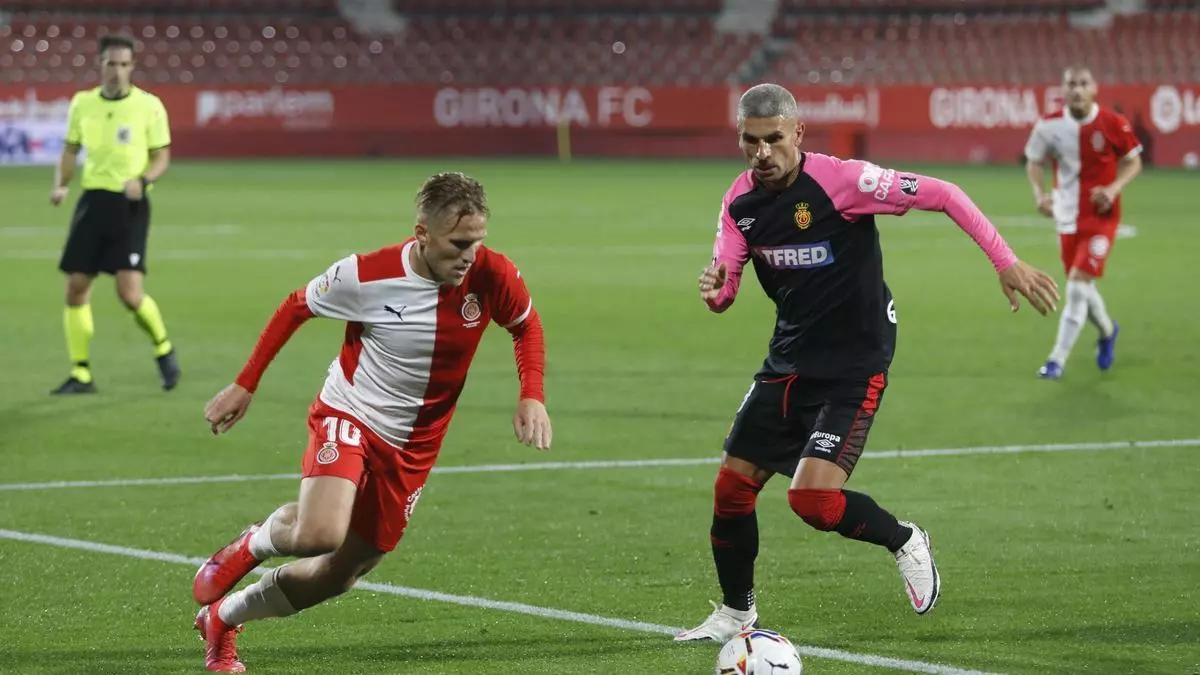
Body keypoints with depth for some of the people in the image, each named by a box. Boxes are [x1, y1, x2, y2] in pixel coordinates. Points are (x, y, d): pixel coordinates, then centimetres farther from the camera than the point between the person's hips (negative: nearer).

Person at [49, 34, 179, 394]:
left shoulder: (149, 106, -5)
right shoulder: (82, 103, 6)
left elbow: (162, 157, 0)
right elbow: (71, 150, 16)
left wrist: (143, 180, -19)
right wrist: (60, 185, -1)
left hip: (130, 205, -4)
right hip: (93, 200, 4)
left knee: (130, 293, -14)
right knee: (76, 287, 2)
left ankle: (163, 348, 15)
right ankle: (81, 374, 12)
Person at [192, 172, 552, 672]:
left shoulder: (492, 276, -15)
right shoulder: (366, 275, -21)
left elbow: (526, 326, 7)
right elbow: (296, 307, -2)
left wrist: (532, 397, -9)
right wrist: (244, 386, 1)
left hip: (411, 448, 4)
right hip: (348, 414, -4)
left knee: (338, 575, 8)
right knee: (320, 534, -31)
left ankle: (222, 618, 33)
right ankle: (252, 546, 6)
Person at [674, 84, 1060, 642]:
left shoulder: (840, 180, -19)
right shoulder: (741, 201, -1)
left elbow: (941, 195, -17)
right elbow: (723, 290, 2)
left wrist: (1006, 262, -21)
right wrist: (714, 289, -23)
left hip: (854, 366, -6)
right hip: (789, 360, 6)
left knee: (812, 498, -20)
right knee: (731, 487, 4)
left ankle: (904, 541, 10)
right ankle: (735, 614, 26)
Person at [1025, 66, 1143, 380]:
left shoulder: (1113, 124, -11)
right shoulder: (1049, 126, -6)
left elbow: (1133, 162, 1)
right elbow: (1034, 161, 9)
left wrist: (1114, 188, -16)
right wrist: (1039, 193, -10)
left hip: (1101, 216, -4)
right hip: (1067, 219, 4)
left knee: (1078, 285, -15)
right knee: (1080, 288, 14)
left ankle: (1058, 359, -9)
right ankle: (1108, 331, 46)